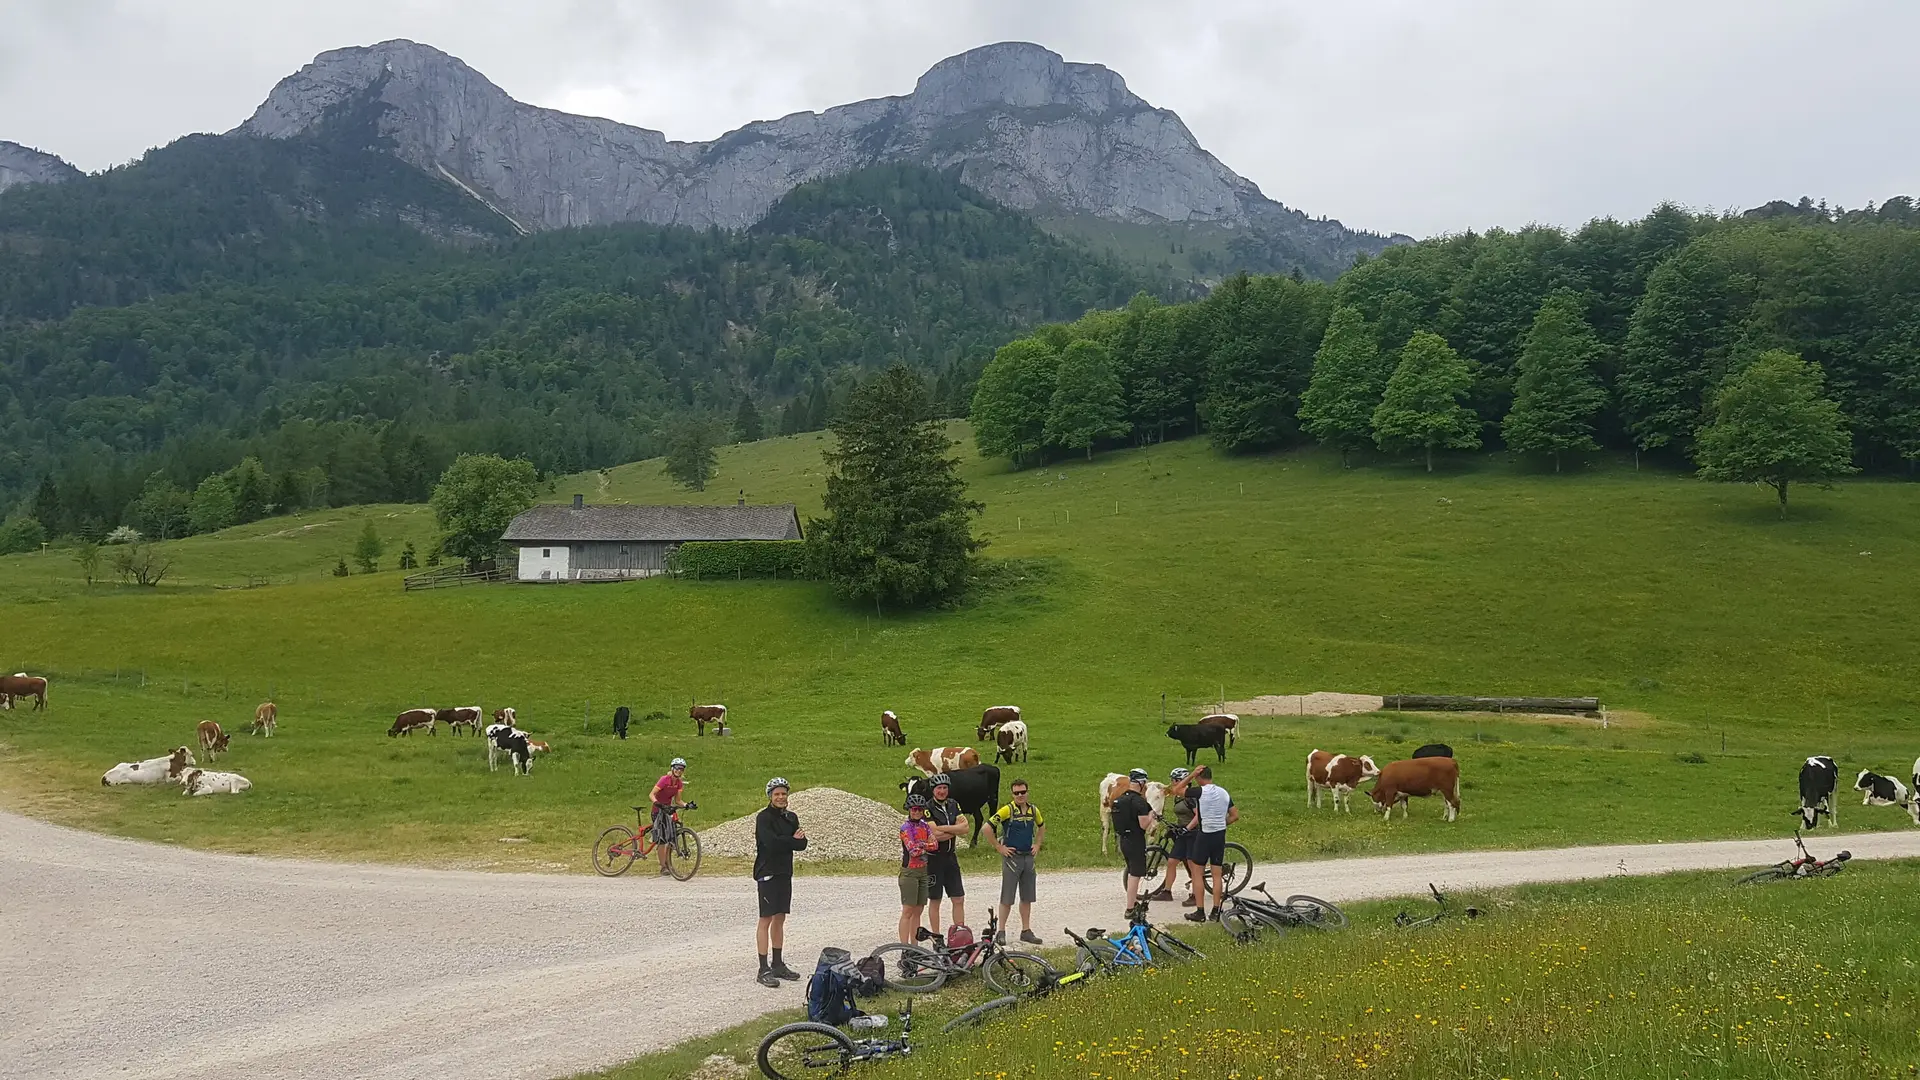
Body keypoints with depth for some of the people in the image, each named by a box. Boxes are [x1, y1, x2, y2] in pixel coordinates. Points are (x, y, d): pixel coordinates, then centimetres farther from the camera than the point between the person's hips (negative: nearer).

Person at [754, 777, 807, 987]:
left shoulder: (791, 817, 11)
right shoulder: (764, 817, -9)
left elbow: (802, 844, 2)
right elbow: (771, 842, -24)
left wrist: (783, 842, -14)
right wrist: (792, 840, -10)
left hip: (785, 872, 7)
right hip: (768, 873, -7)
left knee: (780, 919, 12)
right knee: (766, 919, -6)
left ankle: (778, 964, 21)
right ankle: (764, 969, -4)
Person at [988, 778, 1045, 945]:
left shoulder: (1033, 810, 5)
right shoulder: (1007, 810, -12)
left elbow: (1041, 826, 26)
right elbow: (987, 827, -15)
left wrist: (1037, 845, 15)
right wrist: (999, 848, -12)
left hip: (1028, 857, 5)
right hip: (1011, 857, -5)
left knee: (1027, 897, 10)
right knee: (1007, 898, -1)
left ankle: (1026, 931, 19)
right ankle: (1001, 932, 6)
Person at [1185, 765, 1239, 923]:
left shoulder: (1200, 792, -12)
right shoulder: (1224, 792, 7)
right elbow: (1235, 816, 11)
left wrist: (1192, 774, -3)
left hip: (1204, 835, -6)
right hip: (1220, 835, 6)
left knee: (1197, 873, 3)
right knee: (1217, 875, 9)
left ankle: (1200, 912, 1)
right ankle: (1215, 911, 11)